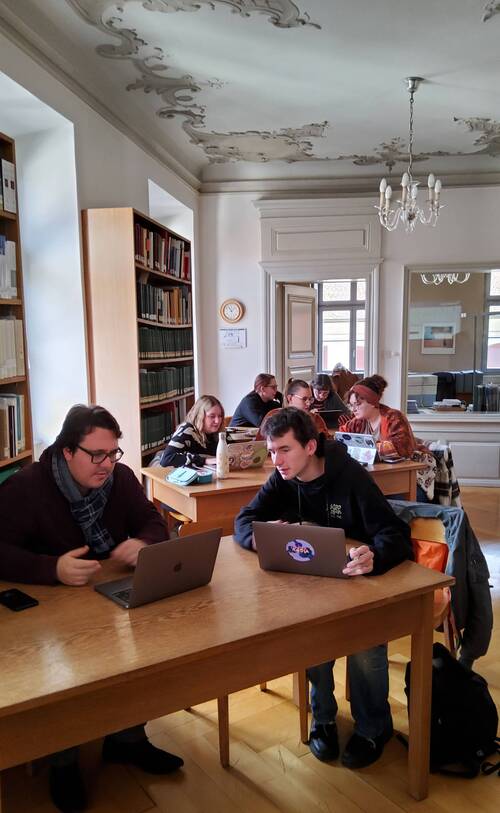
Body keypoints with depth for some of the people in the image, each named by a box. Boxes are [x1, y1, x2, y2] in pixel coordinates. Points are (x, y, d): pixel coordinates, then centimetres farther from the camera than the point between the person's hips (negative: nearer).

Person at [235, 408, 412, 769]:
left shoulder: (350, 476, -20)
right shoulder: (282, 479, -5)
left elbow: (396, 535, -26)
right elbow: (243, 522, -5)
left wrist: (375, 557, -50)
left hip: (361, 578, -3)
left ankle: (373, 727, -1)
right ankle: (323, 716, 2)